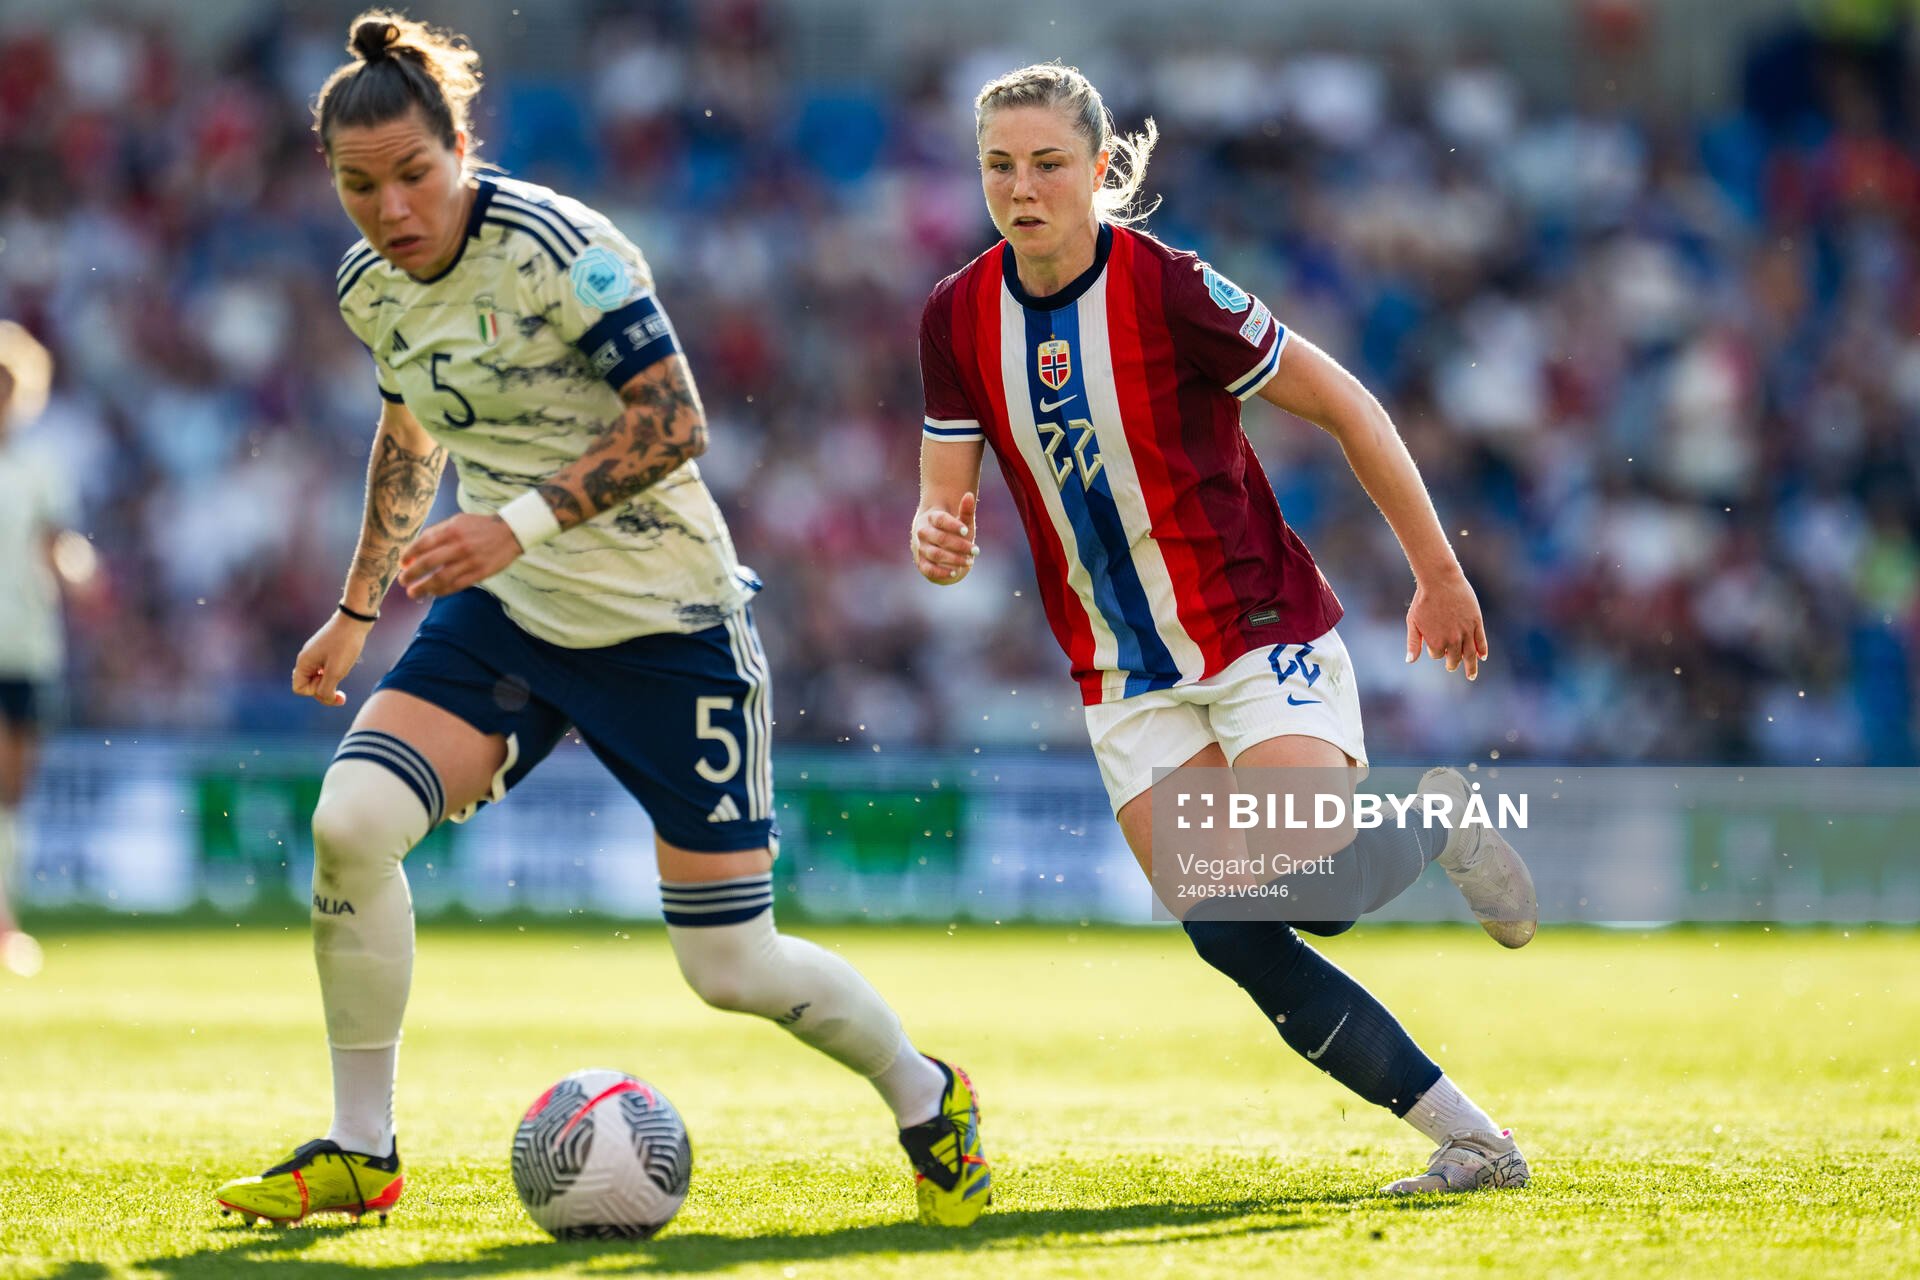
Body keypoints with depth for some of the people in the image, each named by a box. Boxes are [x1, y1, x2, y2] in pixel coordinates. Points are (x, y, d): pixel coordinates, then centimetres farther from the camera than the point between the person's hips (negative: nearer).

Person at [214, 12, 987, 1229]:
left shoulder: (557, 246, -21)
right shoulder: (370, 287, 1)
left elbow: (674, 421, -24)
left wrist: (520, 522, -33)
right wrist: (358, 608, 23)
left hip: (666, 623, -6)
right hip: (504, 614, 6)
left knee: (731, 968, -3)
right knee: (350, 821, -20)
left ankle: (928, 1099, 27)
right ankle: (361, 1152, -5)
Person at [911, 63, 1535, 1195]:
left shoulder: (1166, 289, -16)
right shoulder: (959, 319, -2)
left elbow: (1346, 409, -8)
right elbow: (950, 504, 2)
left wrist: (1441, 577, -3)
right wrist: (939, 540, -23)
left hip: (1263, 634, -4)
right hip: (1127, 677, 4)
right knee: (1229, 935, -12)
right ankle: (1471, 1137, -2)